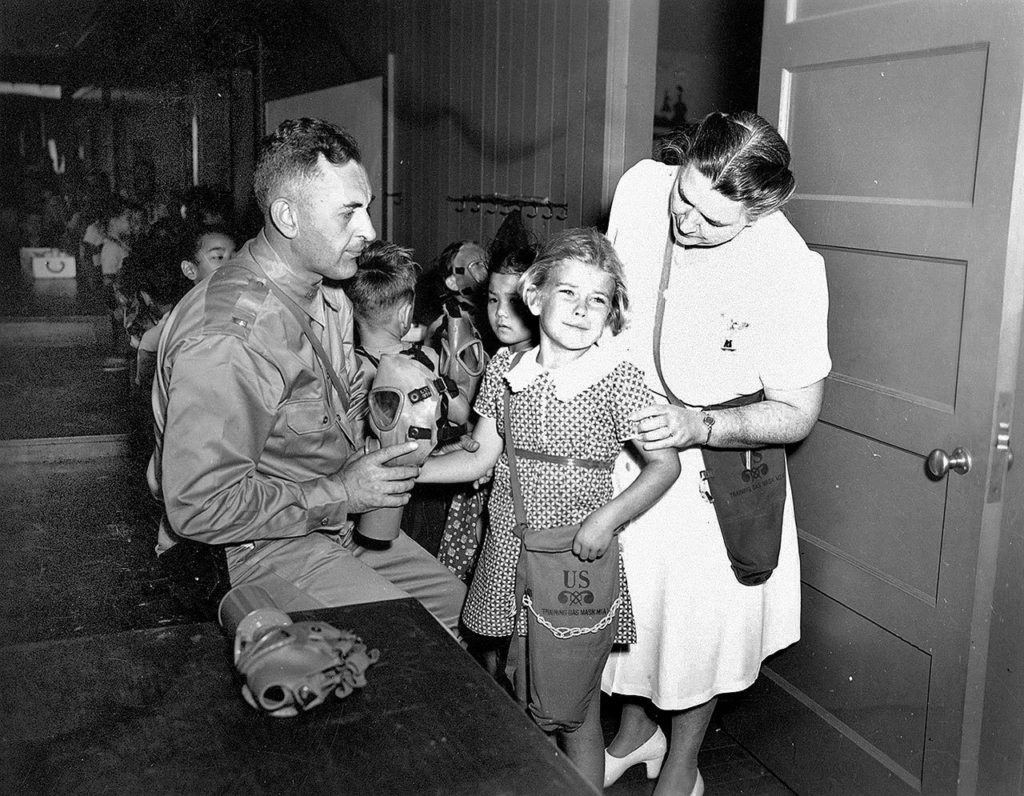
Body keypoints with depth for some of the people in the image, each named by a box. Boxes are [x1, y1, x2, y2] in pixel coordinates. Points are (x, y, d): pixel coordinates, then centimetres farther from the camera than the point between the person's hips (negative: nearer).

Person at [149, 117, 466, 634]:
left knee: (463, 607, 12)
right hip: (253, 549, -9)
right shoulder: (227, 339, -31)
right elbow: (199, 507, -31)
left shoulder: (328, 297, 4)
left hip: (333, 517, 9)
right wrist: (339, 494, -24)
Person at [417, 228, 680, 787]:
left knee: (576, 713, 7)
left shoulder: (618, 381, -11)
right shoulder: (505, 369, 1)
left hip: (578, 560, -3)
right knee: (514, 703, 16)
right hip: (510, 554, 4)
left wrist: (609, 515, -20)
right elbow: (481, 458, 7)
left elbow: (665, 464, -8)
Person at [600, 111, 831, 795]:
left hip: (712, 465, -4)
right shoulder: (640, 186, -14)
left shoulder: (791, 270, -27)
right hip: (622, 435, 4)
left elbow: (797, 413, -19)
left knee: (699, 624, 11)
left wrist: (697, 426, -33)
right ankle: (636, 731, 48)